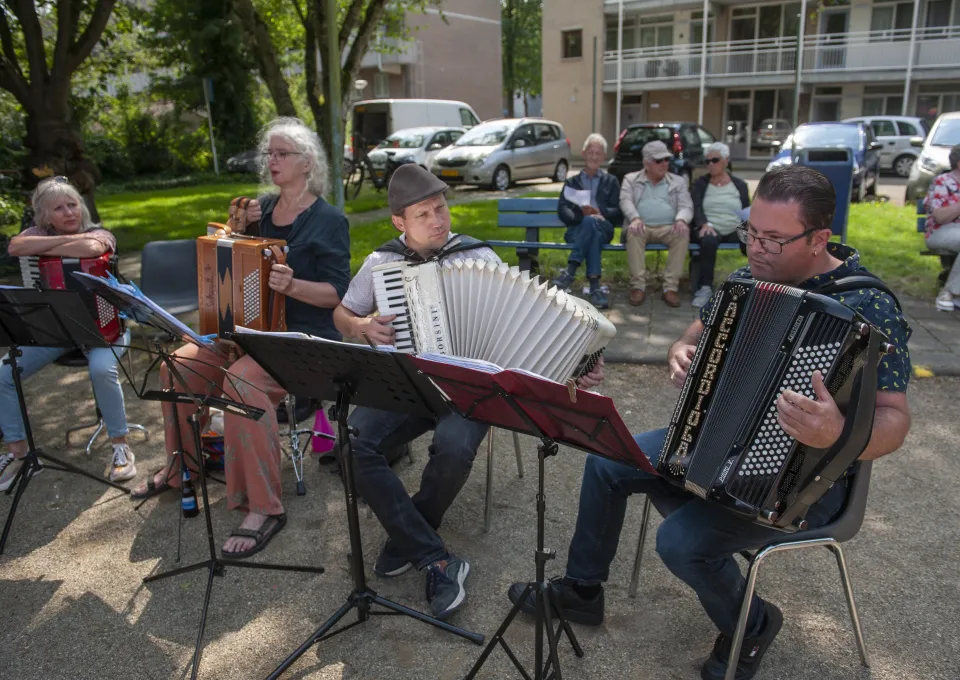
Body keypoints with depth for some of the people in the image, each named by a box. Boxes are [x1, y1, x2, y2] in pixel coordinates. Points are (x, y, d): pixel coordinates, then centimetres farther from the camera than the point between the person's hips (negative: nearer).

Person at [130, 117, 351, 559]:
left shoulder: (328, 221, -8)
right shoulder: (264, 207, 11)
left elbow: (337, 293, -14)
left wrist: (292, 285, -32)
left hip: (304, 336, -7)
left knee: (241, 381, -33)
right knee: (178, 366, -8)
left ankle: (263, 508, -23)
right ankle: (180, 465, 15)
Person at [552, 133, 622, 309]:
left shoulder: (611, 181, 26)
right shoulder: (571, 182, 26)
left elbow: (618, 213, 12)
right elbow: (563, 210, 8)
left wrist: (600, 212, -10)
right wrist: (582, 215, -14)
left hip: (603, 228, 0)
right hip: (576, 228, 0)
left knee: (591, 222, -37)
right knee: (590, 222, -38)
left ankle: (570, 272, -47)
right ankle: (595, 285, -49)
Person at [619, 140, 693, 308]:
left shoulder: (678, 181, 20)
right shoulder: (631, 179, 16)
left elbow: (686, 206, 7)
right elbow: (625, 201, -2)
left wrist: (681, 220, -19)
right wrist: (635, 218, -25)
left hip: (668, 228, 1)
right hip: (641, 227, -1)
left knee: (683, 233, -31)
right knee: (633, 232, -36)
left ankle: (671, 287, -31)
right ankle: (638, 286, -34)